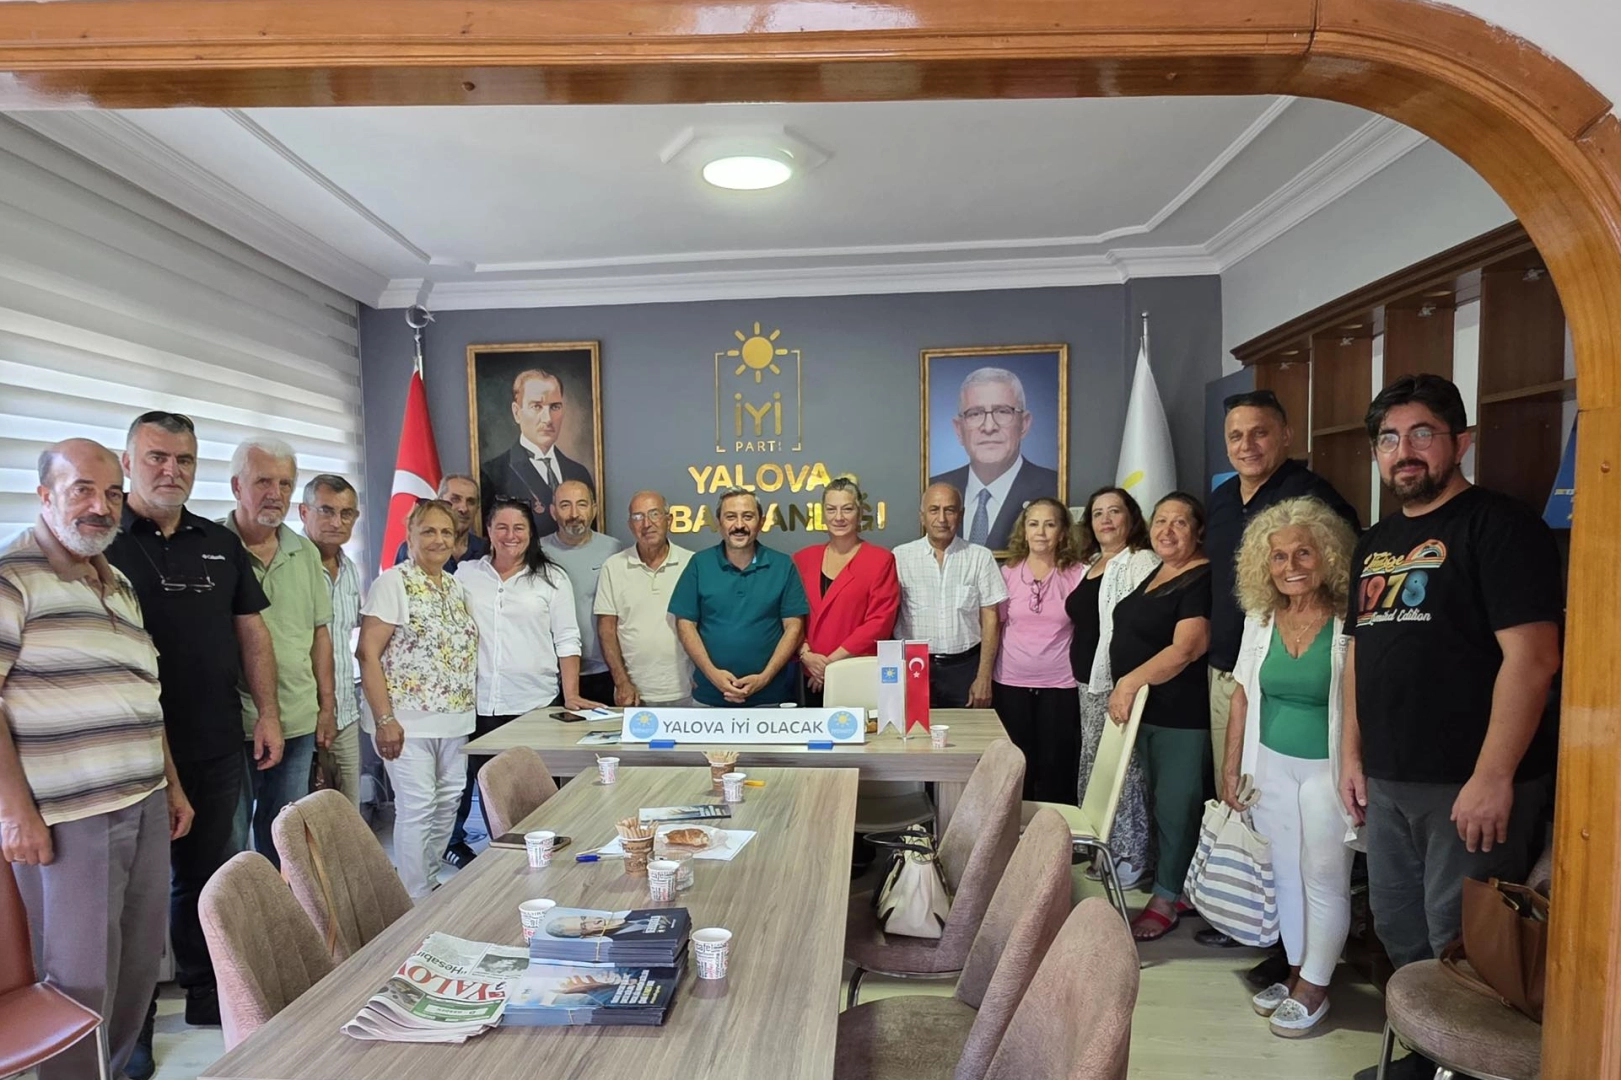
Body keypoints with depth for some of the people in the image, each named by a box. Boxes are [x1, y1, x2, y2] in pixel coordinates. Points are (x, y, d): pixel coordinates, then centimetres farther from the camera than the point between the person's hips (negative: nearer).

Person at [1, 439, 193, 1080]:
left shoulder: (119, 585, 15)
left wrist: (172, 785, 18)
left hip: (146, 808, 7)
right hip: (66, 819, -7)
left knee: (140, 965, 15)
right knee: (81, 981, 4)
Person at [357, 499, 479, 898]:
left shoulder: (456, 587, 13)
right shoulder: (394, 583, -9)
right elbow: (368, 653, -13)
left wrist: (469, 709, 12)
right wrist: (384, 718, -18)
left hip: (454, 720, 7)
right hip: (409, 722, -7)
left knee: (448, 802, 13)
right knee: (417, 808, -3)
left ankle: (431, 882, 29)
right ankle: (417, 902, 10)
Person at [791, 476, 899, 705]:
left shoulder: (880, 560, -2)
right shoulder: (802, 559, 9)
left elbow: (880, 622, -8)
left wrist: (833, 660, -12)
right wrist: (806, 654, -10)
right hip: (814, 680, 3)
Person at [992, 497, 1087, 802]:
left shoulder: (1078, 574, -2)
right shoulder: (1007, 573, 2)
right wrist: (984, 678, 6)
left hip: (1060, 685, -1)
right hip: (1010, 684, 1)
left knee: (1056, 770, 6)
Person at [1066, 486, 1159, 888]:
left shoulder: (1141, 562, -9)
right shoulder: (1090, 565, 17)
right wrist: (1084, 679, 17)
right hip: (1089, 683, 9)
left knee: (1121, 769, -4)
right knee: (1094, 765, 14)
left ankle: (1130, 857, 9)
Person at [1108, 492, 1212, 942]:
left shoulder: (1202, 580, -13)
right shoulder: (1154, 575, 15)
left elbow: (1186, 648, -23)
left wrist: (1131, 682, -26)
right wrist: (1126, 688, 17)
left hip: (1182, 715, -8)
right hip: (1144, 710, 8)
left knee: (1175, 805, 0)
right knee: (1159, 801, 13)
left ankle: (1167, 897, 10)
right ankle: (1169, 884, 24)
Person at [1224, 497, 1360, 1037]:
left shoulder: (1349, 621, -14)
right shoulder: (1260, 619, 2)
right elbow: (1243, 694, 8)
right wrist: (1231, 766, 9)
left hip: (1326, 768, -5)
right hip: (1272, 765, 5)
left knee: (1323, 879, 5)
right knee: (1285, 873, 15)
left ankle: (1314, 988, 22)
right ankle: (1295, 972, 31)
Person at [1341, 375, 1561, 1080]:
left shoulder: (1499, 526, -10)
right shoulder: (1375, 543, 13)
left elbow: (1533, 656, -18)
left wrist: (1493, 777, -21)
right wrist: (1352, 755, 12)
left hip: (1468, 784, -7)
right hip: (1386, 782, 8)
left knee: (1460, 945, 2)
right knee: (1398, 930, 18)